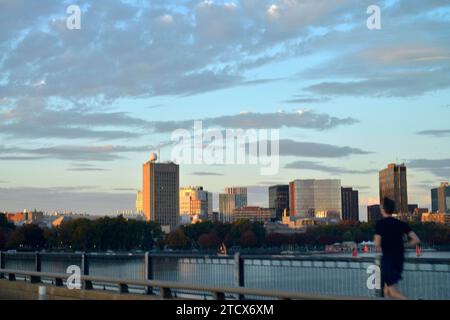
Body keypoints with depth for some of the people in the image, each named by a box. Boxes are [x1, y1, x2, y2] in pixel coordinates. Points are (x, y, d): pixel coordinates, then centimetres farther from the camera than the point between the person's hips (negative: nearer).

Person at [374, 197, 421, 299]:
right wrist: (404, 245, 14)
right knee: (387, 291, 16)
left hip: (388, 259, -6)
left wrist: (375, 239, 5)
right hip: (399, 259, 6)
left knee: (393, 292, -4)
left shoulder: (380, 224, -10)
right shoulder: (401, 223, 5)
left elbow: (377, 244, -17)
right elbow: (416, 240, 0)